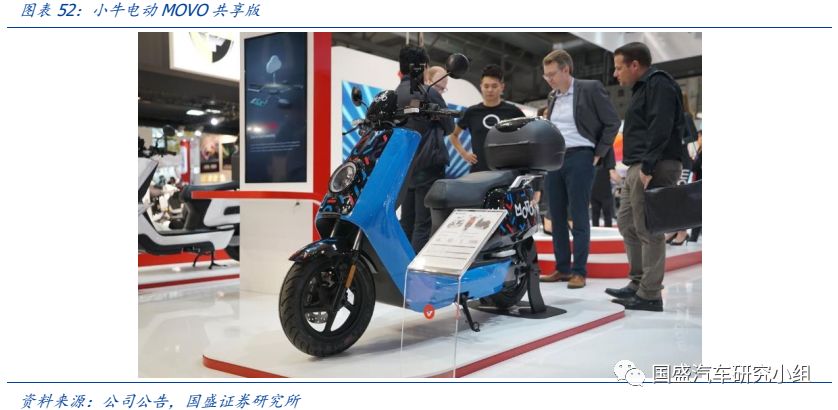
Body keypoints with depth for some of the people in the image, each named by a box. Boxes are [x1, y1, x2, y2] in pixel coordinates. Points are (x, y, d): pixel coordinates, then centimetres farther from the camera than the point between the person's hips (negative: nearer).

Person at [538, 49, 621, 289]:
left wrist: (598, 154, -5)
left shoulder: (591, 89, -5)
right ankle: (562, 268, 17)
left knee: (579, 218, -4)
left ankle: (579, 271, 3)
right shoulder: (552, 97, 14)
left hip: (579, 158, -6)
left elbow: (612, 122, -3)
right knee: (557, 217, 8)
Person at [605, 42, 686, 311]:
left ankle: (650, 295, -2)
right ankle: (638, 283, 22)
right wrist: (638, 167, 16)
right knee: (626, 224, 14)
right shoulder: (643, 87, 23)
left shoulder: (658, 84, -9)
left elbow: (660, 129, -21)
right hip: (638, 168, 11)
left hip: (652, 168, -11)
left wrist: (648, 167, -26)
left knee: (648, 231, -8)